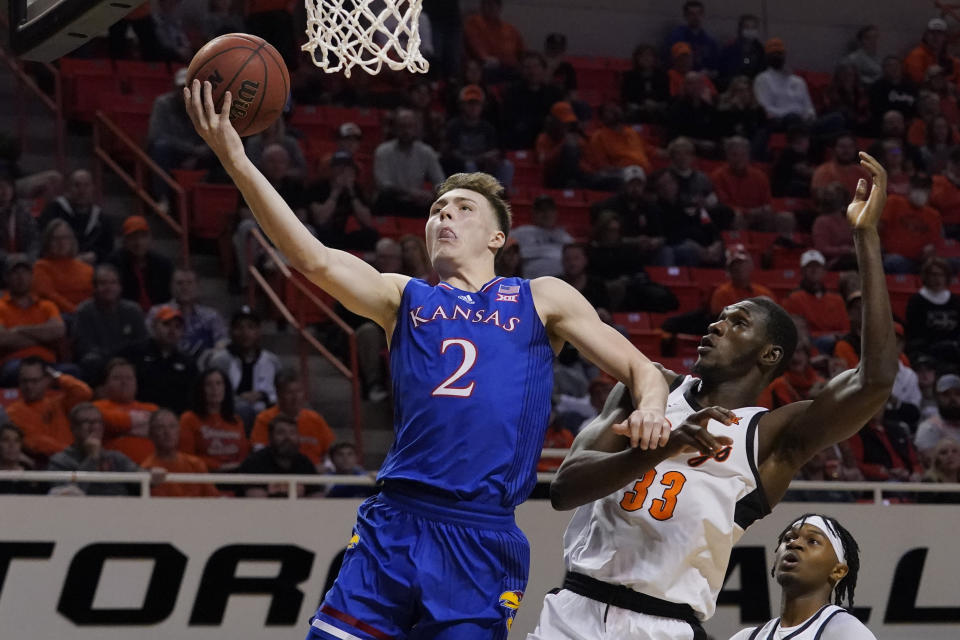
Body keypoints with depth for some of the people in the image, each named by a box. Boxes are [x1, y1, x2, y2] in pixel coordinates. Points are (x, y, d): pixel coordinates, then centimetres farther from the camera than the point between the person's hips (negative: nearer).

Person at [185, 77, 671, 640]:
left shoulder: (542, 299, 13)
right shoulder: (402, 298, 15)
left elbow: (641, 369, 12)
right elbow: (315, 260, -1)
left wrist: (651, 406, -14)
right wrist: (238, 162, -12)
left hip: (483, 537, -1)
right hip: (394, 524, 1)